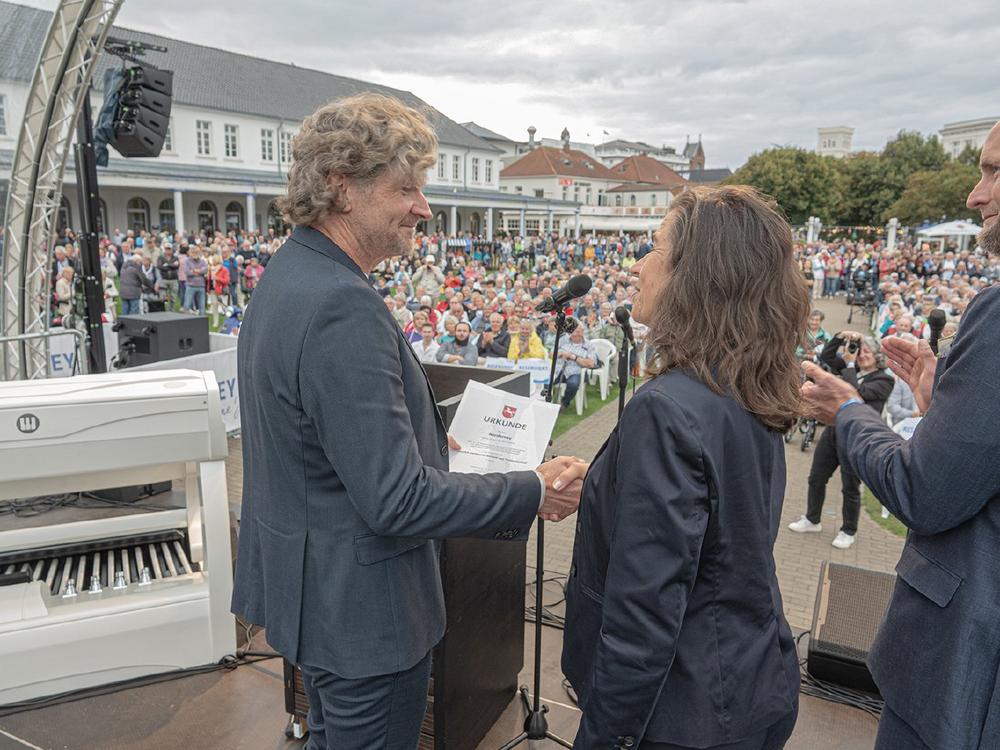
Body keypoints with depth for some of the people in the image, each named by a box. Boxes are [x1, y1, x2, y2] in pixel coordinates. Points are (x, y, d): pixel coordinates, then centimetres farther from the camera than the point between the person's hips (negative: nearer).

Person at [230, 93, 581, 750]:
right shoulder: (342, 308, -29)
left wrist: (424, 443, 15)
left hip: (306, 588, 10)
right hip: (361, 609, -9)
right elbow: (396, 500, -28)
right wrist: (533, 493, -18)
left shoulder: (286, 276, 4)